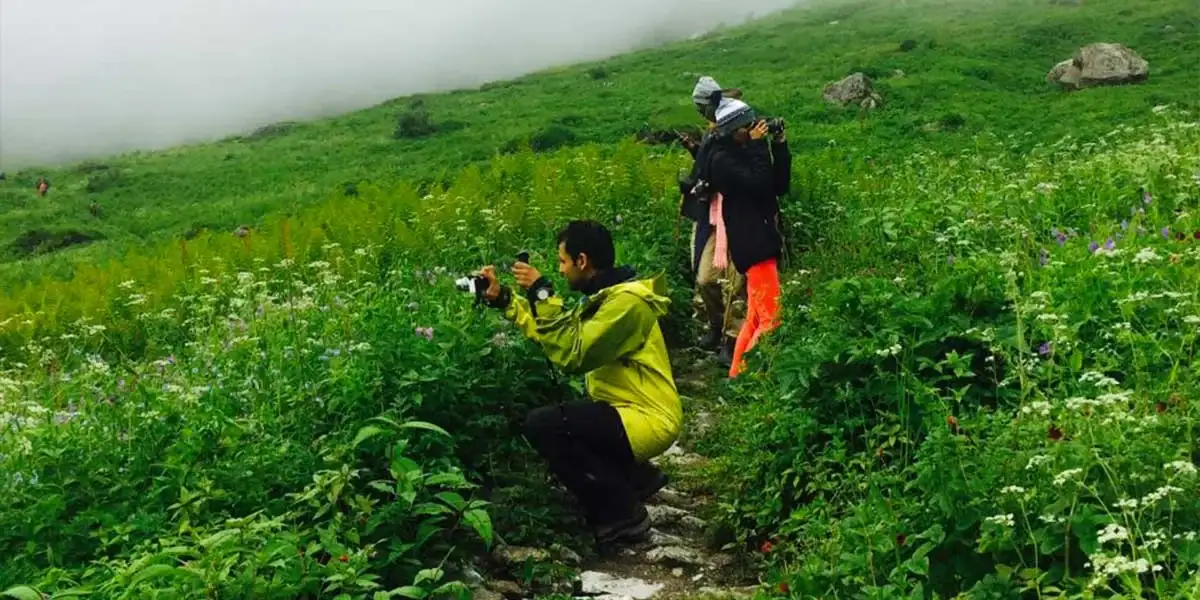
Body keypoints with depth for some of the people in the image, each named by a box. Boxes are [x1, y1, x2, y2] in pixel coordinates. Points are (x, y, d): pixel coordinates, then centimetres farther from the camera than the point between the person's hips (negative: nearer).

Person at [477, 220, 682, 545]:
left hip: (648, 420, -10)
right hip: (628, 409, 10)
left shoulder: (627, 301, -20)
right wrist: (502, 299, 11)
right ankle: (637, 477, 19)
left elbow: (572, 354, -27)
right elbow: (557, 333, 15)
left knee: (542, 425, -20)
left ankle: (622, 514, -8)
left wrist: (542, 293, -22)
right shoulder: (607, 295, 11)